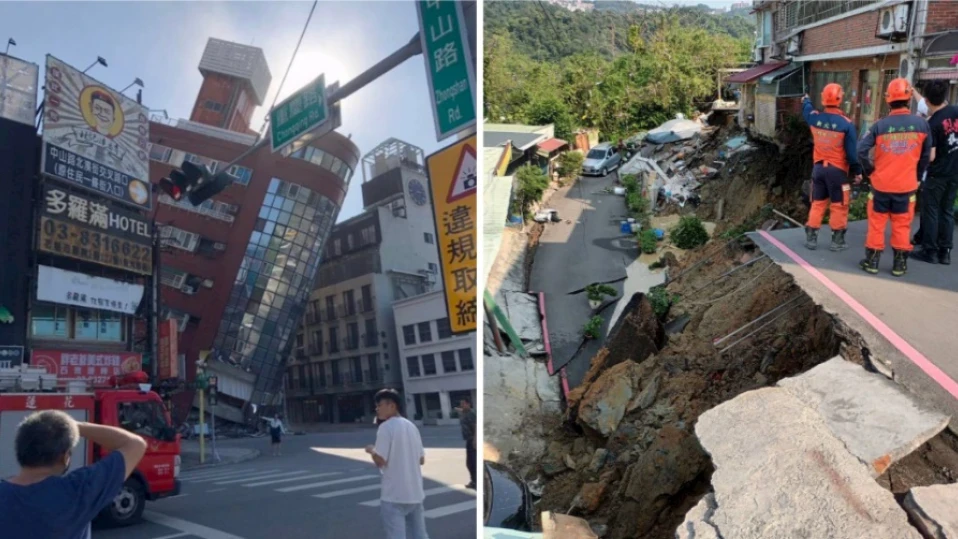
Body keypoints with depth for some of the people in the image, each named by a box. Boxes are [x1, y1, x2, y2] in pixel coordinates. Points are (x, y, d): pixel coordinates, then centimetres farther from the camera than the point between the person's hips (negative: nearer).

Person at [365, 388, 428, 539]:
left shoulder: (386, 427, -11)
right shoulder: (412, 426, 11)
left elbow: (380, 461, -16)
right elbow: (421, 459, 15)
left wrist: (371, 450, 3)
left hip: (394, 495, -7)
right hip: (415, 493, 7)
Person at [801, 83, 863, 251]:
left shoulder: (815, 118, -5)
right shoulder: (846, 123, -16)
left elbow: (807, 111, 22)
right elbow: (852, 151, -11)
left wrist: (806, 101, 45)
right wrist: (857, 170, 0)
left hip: (819, 167, 4)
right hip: (837, 170, -4)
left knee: (817, 203, 14)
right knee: (839, 206, 6)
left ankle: (811, 237, 16)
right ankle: (837, 240, 10)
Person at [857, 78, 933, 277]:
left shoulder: (880, 125, -10)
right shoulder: (922, 124, -5)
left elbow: (861, 151, -13)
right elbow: (926, 156, 5)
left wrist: (870, 168, 4)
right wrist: (917, 176, 19)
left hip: (881, 184, -1)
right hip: (906, 185, 1)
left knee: (876, 223, 10)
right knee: (902, 225, 11)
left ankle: (872, 261, 15)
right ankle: (900, 264, 16)